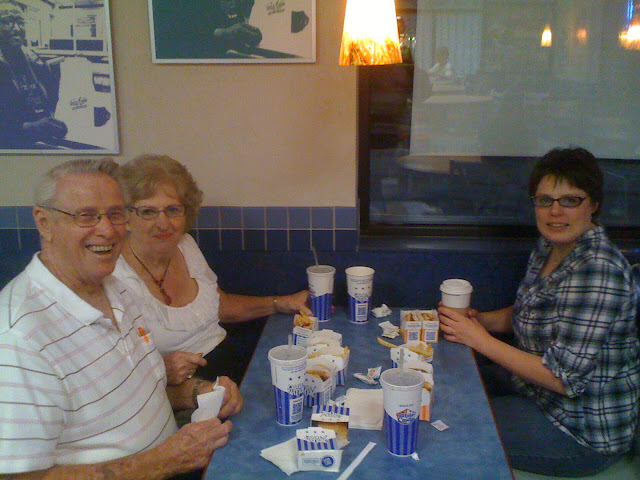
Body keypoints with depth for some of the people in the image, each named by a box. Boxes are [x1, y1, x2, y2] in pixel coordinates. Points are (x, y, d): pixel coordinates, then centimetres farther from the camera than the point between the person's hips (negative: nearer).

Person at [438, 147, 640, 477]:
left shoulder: (597, 271, -29)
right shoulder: (549, 247, 0)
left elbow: (563, 378, -30)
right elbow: (528, 313, 15)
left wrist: (480, 339, -24)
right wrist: (479, 320, -4)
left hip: (584, 432, -9)